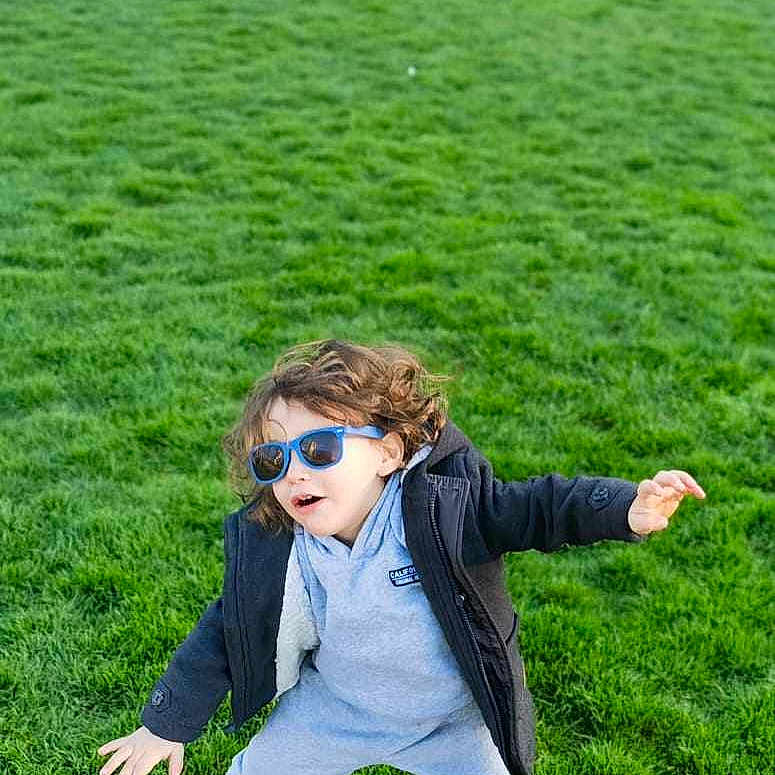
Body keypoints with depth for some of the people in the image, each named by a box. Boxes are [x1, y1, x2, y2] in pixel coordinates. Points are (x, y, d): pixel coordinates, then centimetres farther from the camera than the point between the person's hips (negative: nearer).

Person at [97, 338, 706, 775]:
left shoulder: (447, 499, -29)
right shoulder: (267, 551, -21)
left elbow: (531, 508, -19)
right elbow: (224, 635, -7)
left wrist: (628, 509, -36)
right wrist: (167, 724, 2)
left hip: (450, 720, -1)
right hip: (331, 711, 2)